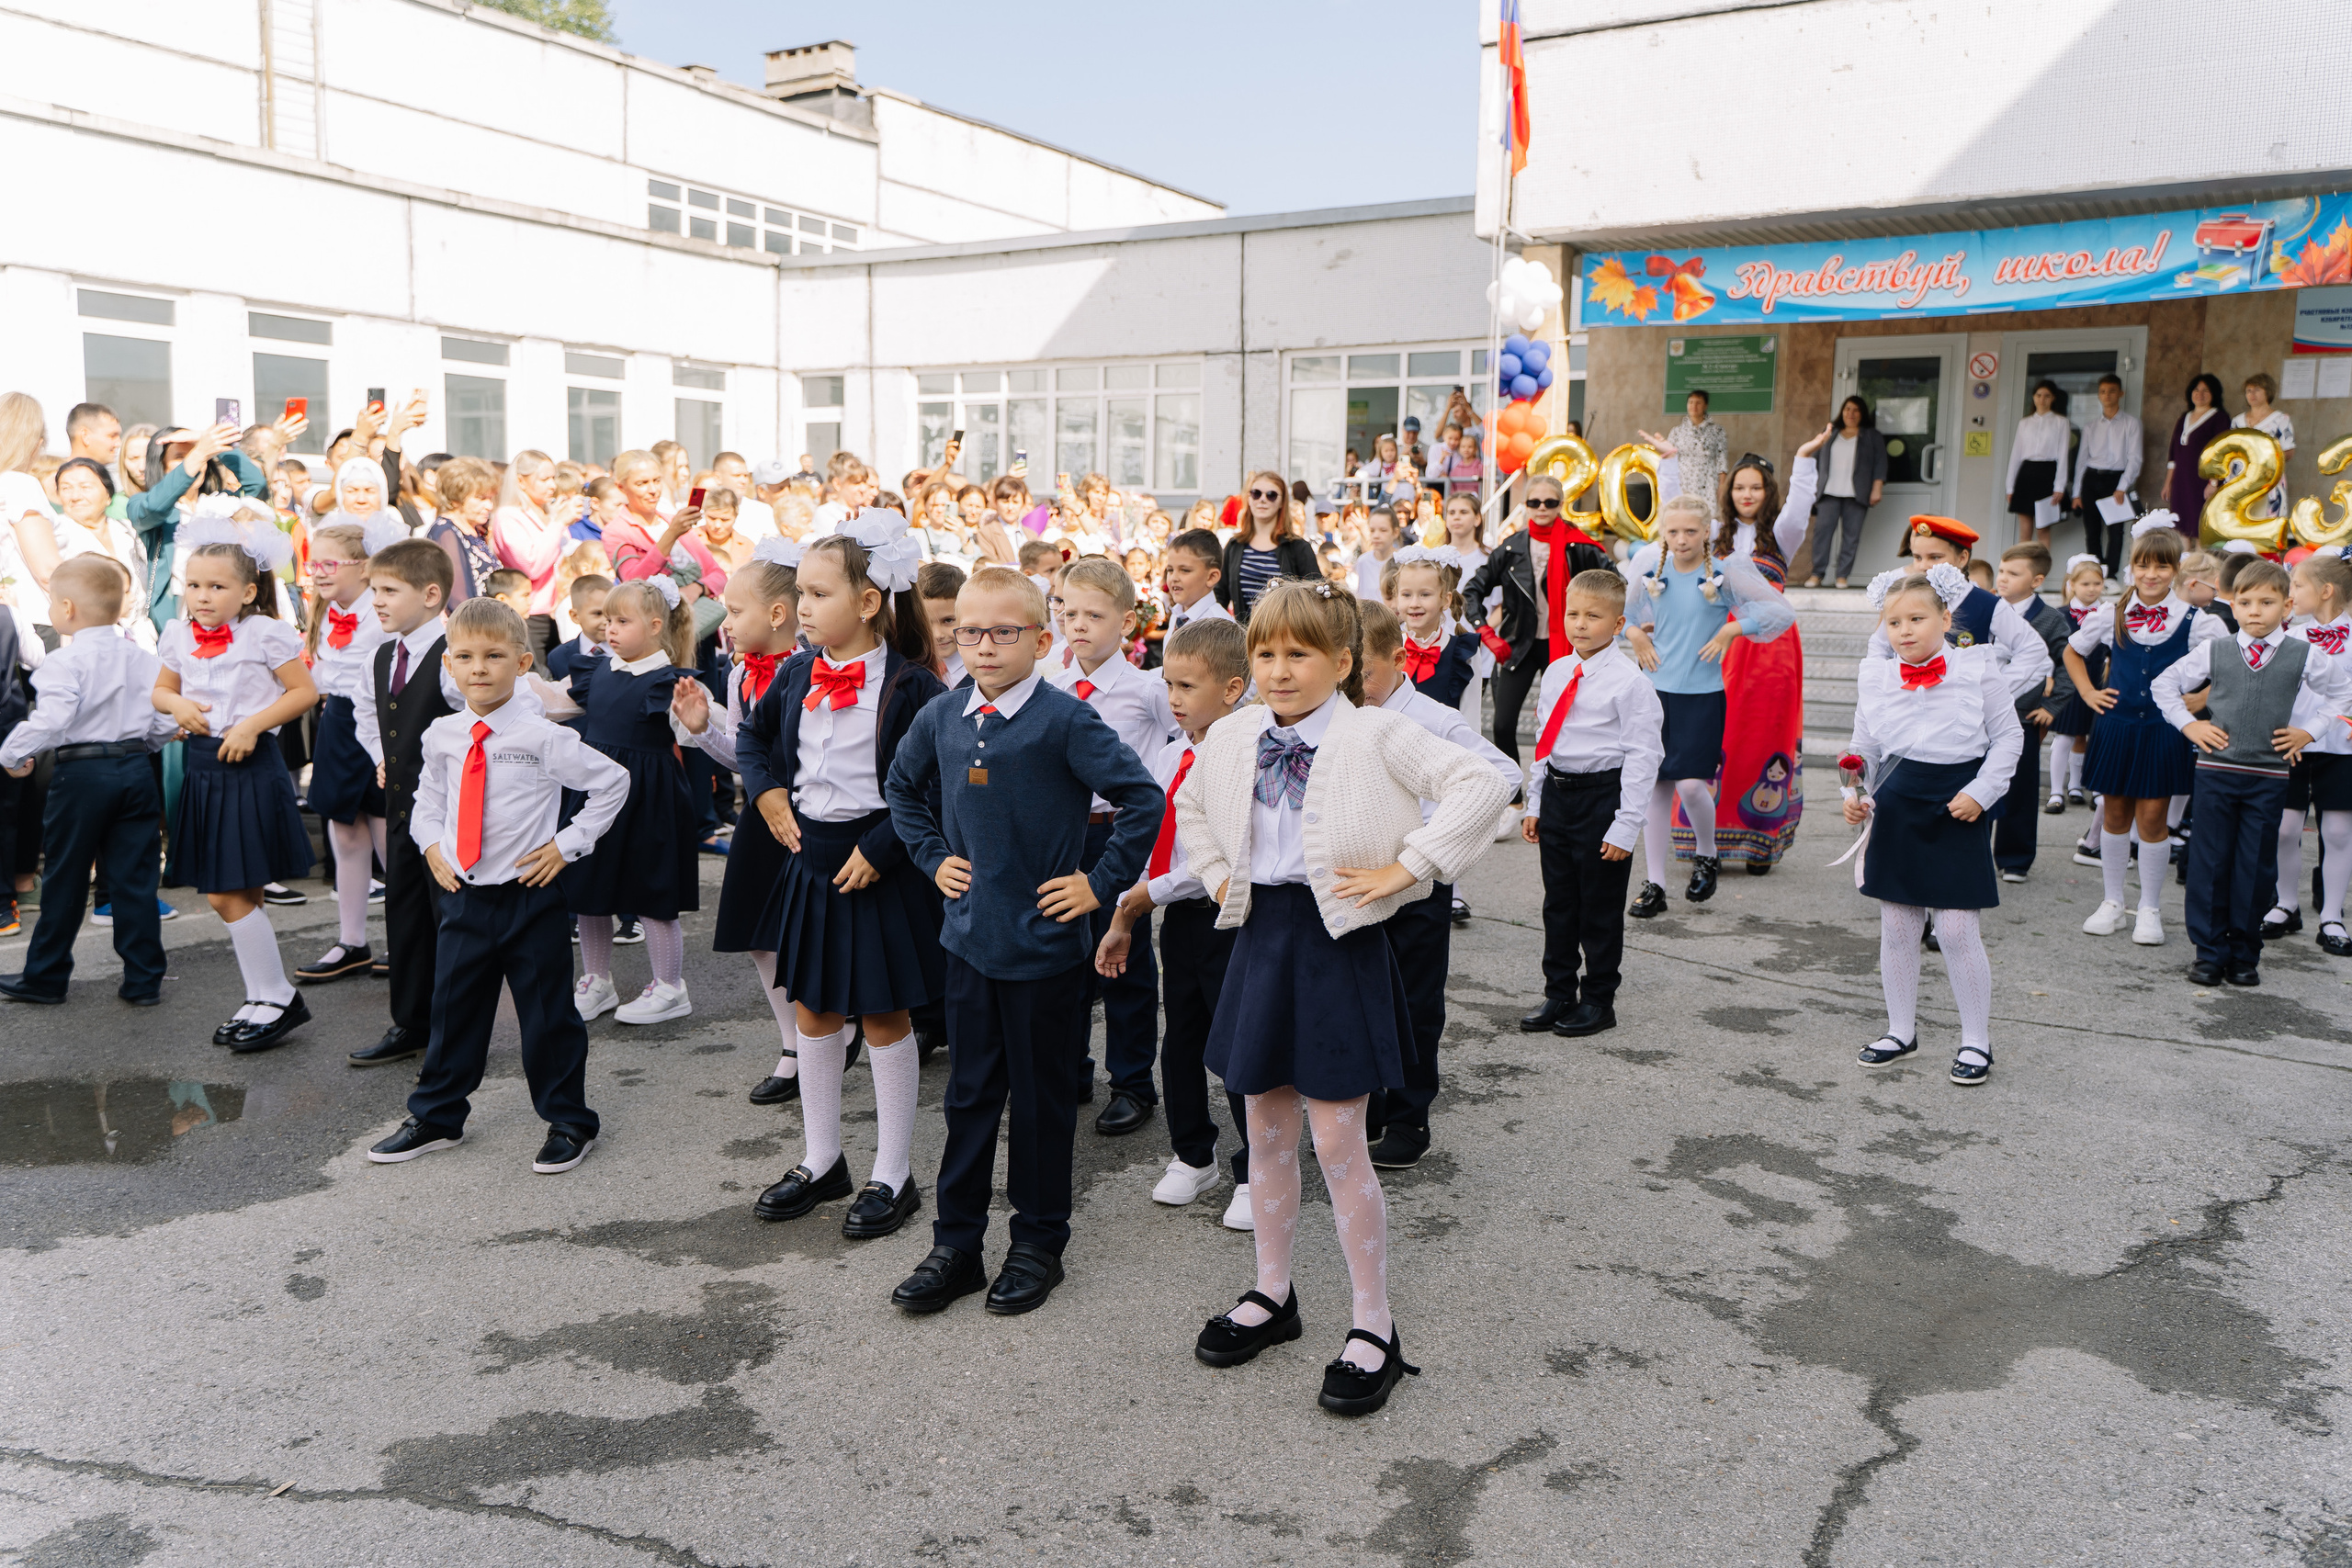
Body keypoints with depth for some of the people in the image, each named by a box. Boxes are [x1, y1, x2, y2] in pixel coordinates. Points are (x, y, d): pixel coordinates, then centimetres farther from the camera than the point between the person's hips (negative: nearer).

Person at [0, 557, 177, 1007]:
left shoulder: (66, 662, -13)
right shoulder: (142, 659, 4)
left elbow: (51, 720, -23)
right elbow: (166, 723, 6)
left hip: (81, 774, -4)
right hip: (137, 771, 4)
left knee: (65, 878, 8)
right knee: (135, 877, 7)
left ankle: (44, 977, 22)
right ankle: (143, 980, 9)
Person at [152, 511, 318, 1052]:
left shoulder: (265, 634, -9)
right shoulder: (178, 636, 8)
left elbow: (304, 691, -7)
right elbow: (161, 690, 21)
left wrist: (252, 724, -16)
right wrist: (177, 704, -1)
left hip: (251, 768, -6)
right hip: (202, 767, 6)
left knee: (227, 896, -7)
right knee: (238, 897, 11)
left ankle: (276, 999, 6)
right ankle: (265, 1000, 22)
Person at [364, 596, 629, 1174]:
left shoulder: (543, 736, -12)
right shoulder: (441, 736, 4)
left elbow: (613, 781, -7)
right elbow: (428, 797, 22)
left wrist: (568, 844, -8)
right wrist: (432, 846, 5)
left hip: (531, 895, -4)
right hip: (463, 895, 5)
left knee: (547, 1015, 4)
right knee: (452, 1008, 15)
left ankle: (569, 1122, 20)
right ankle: (435, 1119, 32)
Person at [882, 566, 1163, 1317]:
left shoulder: (1064, 719, -14)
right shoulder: (941, 719, 3)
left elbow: (1143, 798, -15)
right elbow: (902, 787, 22)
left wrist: (1102, 882, -12)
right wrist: (933, 857, 12)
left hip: (1046, 941, -5)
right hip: (969, 937, 5)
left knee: (1043, 1099, 9)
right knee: (969, 1093, 14)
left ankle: (1038, 1243, 24)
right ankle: (956, 1244, 25)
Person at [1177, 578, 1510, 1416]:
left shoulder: (1376, 736, -13)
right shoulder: (1232, 738, 4)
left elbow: (1482, 785, -22)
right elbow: (1190, 807, 25)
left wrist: (1406, 867, -20)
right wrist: (1219, 876, 13)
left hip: (1337, 938, -5)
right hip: (1261, 934, 6)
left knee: (1337, 1140, -3)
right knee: (1266, 1126, 15)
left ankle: (1375, 1329, 12)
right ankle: (1272, 1295, 33)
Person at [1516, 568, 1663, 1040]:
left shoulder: (1628, 679, -13)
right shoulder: (1556, 673, 7)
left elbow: (1642, 754, -13)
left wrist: (1626, 826, -16)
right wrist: (1534, 802, 12)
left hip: (1603, 795, -6)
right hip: (1557, 794, 6)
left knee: (1600, 908, 4)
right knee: (1559, 903, 15)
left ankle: (1598, 1001, 20)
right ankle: (1559, 995, 28)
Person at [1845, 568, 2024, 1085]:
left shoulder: (1976, 670, -4)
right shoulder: (1875, 679, 4)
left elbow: (2008, 738, 2)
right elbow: (1864, 750, 10)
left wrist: (1980, 792, -7)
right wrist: (1855, 795, -6)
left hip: (1957, 813, -3)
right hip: (1896, 810, 4)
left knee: (1957, 928, -5)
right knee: (1896, 926, 9)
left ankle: (1977, 1039, 12)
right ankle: (1901, 1029, 26)